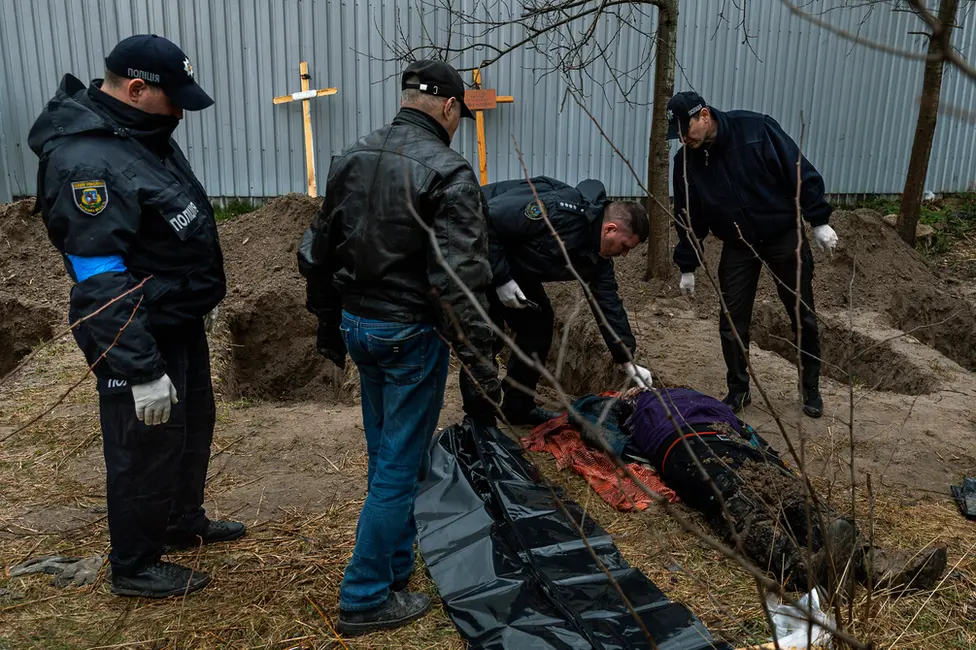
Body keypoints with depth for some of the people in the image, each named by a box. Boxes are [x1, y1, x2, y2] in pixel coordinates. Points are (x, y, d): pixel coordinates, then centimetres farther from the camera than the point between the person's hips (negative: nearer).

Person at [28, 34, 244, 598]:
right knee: (147, 448, 6)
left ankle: (184, 522, 45)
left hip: (182, 322, 10)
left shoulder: (144, 133, 6)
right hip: (142, 337, -10)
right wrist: (142, 372, -26)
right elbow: (100, 284, -28)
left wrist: (202, 298, 22)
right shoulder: (87, 161, -25)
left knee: (193, 427, 23)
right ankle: (135, 567, 27)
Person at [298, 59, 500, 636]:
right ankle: (367, 599, 17)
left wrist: (329, 324, 23)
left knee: (386, 453, 23)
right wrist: (483, 365, -19)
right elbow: (458, 282, -24)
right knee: (401, 465, 5)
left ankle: (396, 559, 42)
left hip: (358, 323, 8)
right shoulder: (448, 173, -17)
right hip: (412, 334, -7)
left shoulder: (353, 159, 6)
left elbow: (320, 253, 12)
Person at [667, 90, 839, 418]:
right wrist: (687, 266, 3)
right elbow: (688, 218, 1)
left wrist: (819, 221, -15)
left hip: (785, 238, -2)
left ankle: (811, 388, 26)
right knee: (732, 323, 1)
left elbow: (800, 173, -14)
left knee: (803, 318, 8)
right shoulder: (686, 160, -8)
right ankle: (738, 390, 19)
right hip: (738, 247, 3)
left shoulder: (757, 129, -19)